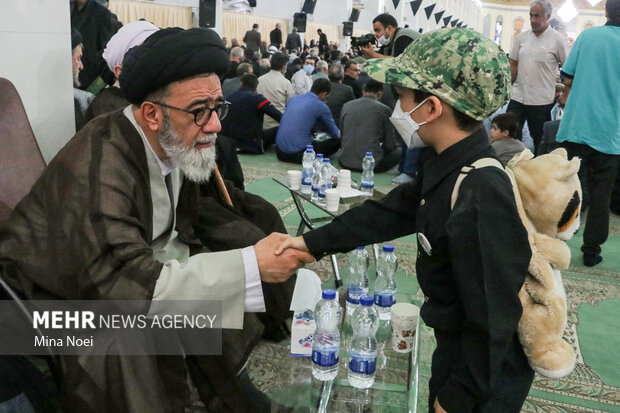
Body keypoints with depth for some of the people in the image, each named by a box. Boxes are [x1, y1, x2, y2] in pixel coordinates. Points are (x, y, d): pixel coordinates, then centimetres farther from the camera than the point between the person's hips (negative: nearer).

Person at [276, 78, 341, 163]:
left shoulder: (293, 99, 14)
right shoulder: (321, 106, -4)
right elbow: (335, 134, 10)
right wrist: (339, 133, 35)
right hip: (298, 154, -7)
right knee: (337, 142, 1)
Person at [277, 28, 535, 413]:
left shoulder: (482, 199, -34)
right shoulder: (451, 169, -5)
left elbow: (493, 317, -28)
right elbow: (390, 212, 4)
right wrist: (313, 242, 2)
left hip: (484, 376, -8)